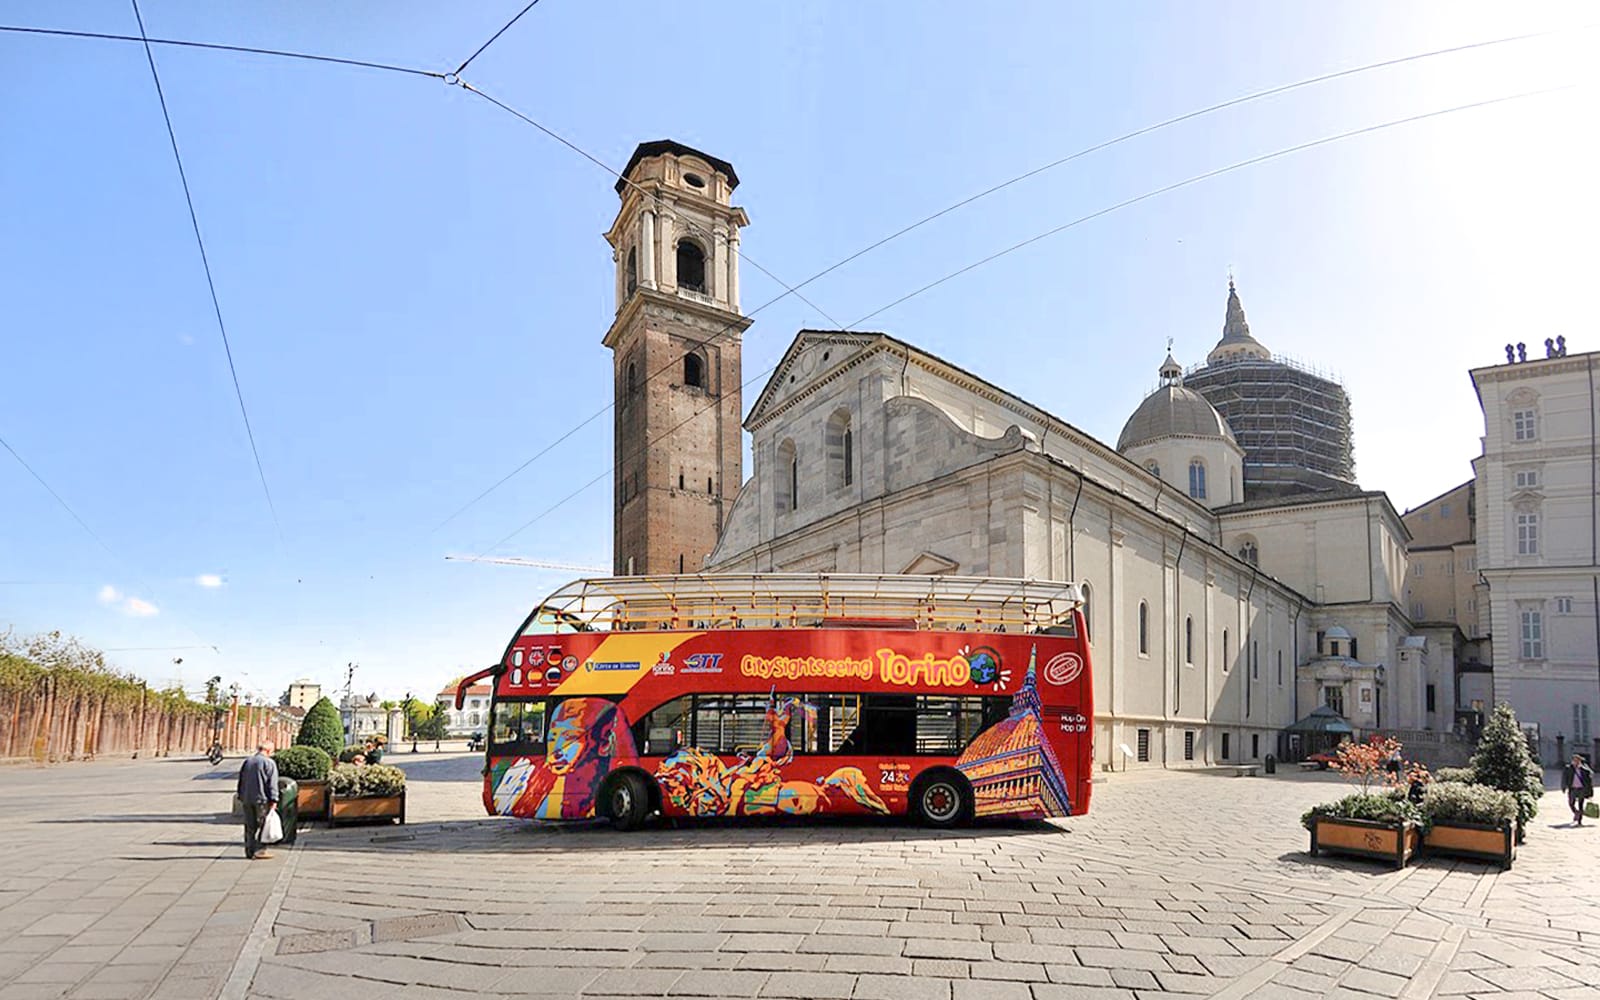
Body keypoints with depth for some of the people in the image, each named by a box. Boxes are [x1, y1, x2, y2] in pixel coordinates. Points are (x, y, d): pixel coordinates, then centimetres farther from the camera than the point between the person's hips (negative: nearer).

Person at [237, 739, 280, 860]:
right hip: (261, 798, -6)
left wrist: (241, 796, 24)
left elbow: (241, 781, 17)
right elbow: (272, 784, -11)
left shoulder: (247, 761, 11)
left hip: (247, 799, 6)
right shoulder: (269, 763, -9)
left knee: (249, 826, 12)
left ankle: (249, 851, 16)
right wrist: (273, 800, -9)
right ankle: (257, 851, -1)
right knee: (261, 825, 0)